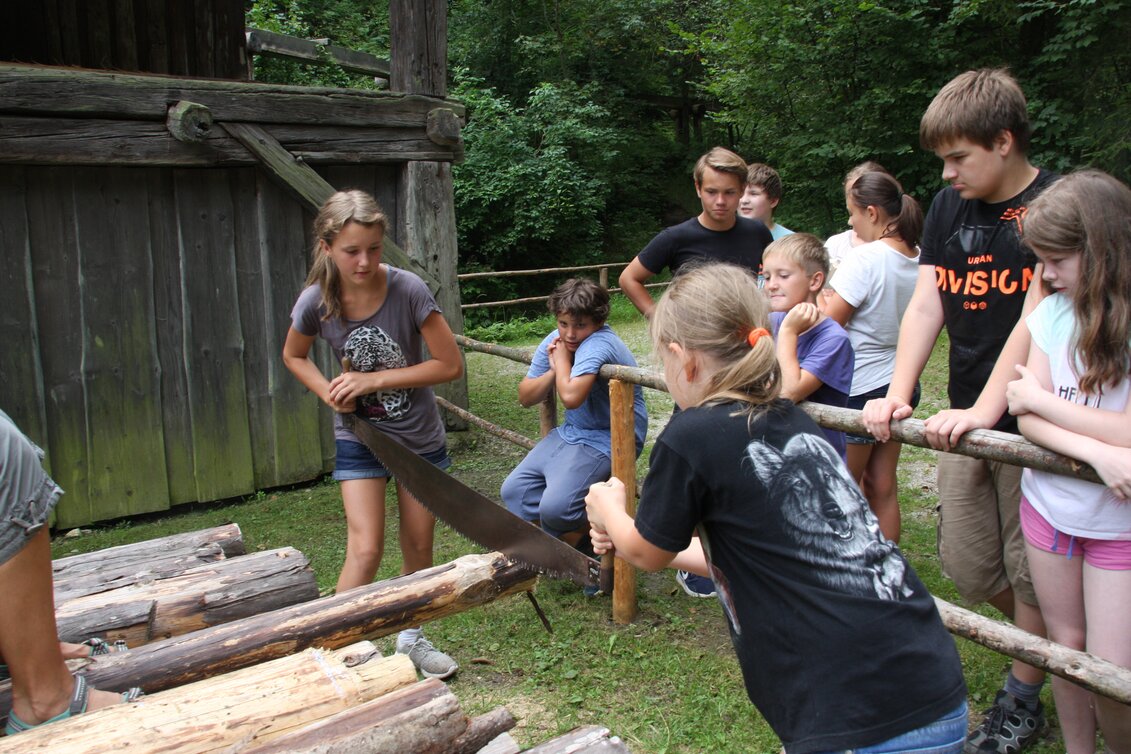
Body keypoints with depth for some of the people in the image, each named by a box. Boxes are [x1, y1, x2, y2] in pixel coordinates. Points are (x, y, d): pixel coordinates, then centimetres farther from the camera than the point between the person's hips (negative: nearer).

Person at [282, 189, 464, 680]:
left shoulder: (407, 290, -22)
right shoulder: (316, 302, -16)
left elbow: (450, 364, -18)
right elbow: (293, 356, 5)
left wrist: (374, 379, -22)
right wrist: (330, 392, -14)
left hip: (420, 437, 1)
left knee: (419, 547, 12)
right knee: (366, 550, -9)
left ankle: (410, 638, 36)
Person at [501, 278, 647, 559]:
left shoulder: (598, 344, -24)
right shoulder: (555, 340, 1)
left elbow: (571, 397, -39)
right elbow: (525, 397, 4)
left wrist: (562, 360, -19)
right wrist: (554, 370, -13)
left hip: (607, 441, -9)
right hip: (571, 432, 9)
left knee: (555, 508, -23)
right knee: (513, 491, 2)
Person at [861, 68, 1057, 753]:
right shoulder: (948, 207, 8)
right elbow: (926, 304, 2)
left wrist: (985, 409, -27)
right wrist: (898, 394, -9)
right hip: (965, 419, 6)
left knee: (1029, 566, 6)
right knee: (967, 565, 13)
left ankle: (1024, 697, 27)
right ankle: (1048, 640, 41)